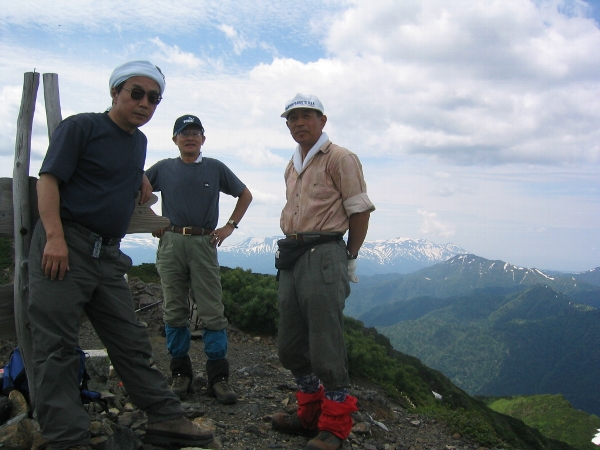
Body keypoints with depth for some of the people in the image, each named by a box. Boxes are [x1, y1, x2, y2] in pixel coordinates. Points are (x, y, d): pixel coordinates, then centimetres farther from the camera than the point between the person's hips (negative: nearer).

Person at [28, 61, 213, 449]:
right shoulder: (81, 126, -4)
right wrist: (54, 236, -21)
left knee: (131, 341, 8)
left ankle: (166, 418, 12)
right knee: (57, 346, -4)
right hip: (65, 247, -7)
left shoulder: (139, 141, 18)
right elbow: (49, 179, -12)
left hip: (108, 254, 7)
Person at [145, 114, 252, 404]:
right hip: (171, 244, 1)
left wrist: (230, 226, 9)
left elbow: (245, 195, 17)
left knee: (213, 312, -4)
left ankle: (218, 376, 3)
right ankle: (180, 373, 16)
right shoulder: (163, 169, 10)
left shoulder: (216, 168, 9)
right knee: (174, 311, 5)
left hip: (204, 244, -1)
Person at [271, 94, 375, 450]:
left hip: (323, 256, -8)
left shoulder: (339, 159, -5)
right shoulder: (292, 166, 20)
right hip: (292, 257, 9)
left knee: (326, 347, -4)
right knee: (291, 347, 13)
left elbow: (360, 211, -8)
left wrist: (350, 258, -7)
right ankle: (311, 414, 29)